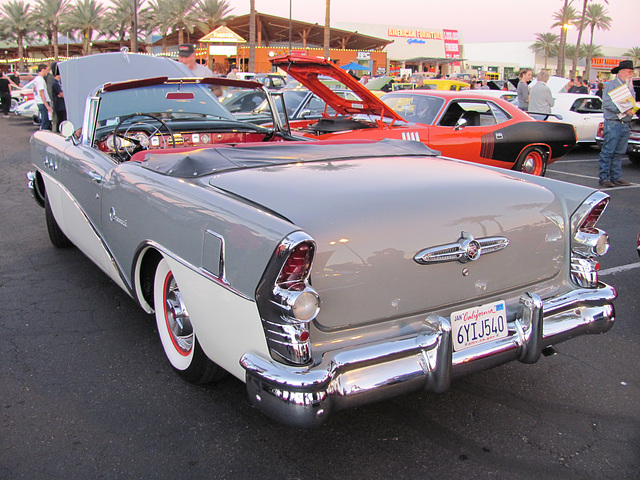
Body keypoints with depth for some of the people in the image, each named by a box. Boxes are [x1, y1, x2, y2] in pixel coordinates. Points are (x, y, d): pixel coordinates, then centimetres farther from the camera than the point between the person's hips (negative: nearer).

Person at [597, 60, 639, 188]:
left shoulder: (630, 88, 21)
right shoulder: (611, 85, -3)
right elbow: (607, 103, -15)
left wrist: (633, 108, 0)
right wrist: (623, 109, -22)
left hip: (625, 124, 7)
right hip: (613, 123, -7)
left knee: (619, 153, 9)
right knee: (607, 152, -7)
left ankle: (615, 177, 14)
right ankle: (604, 178, -4)